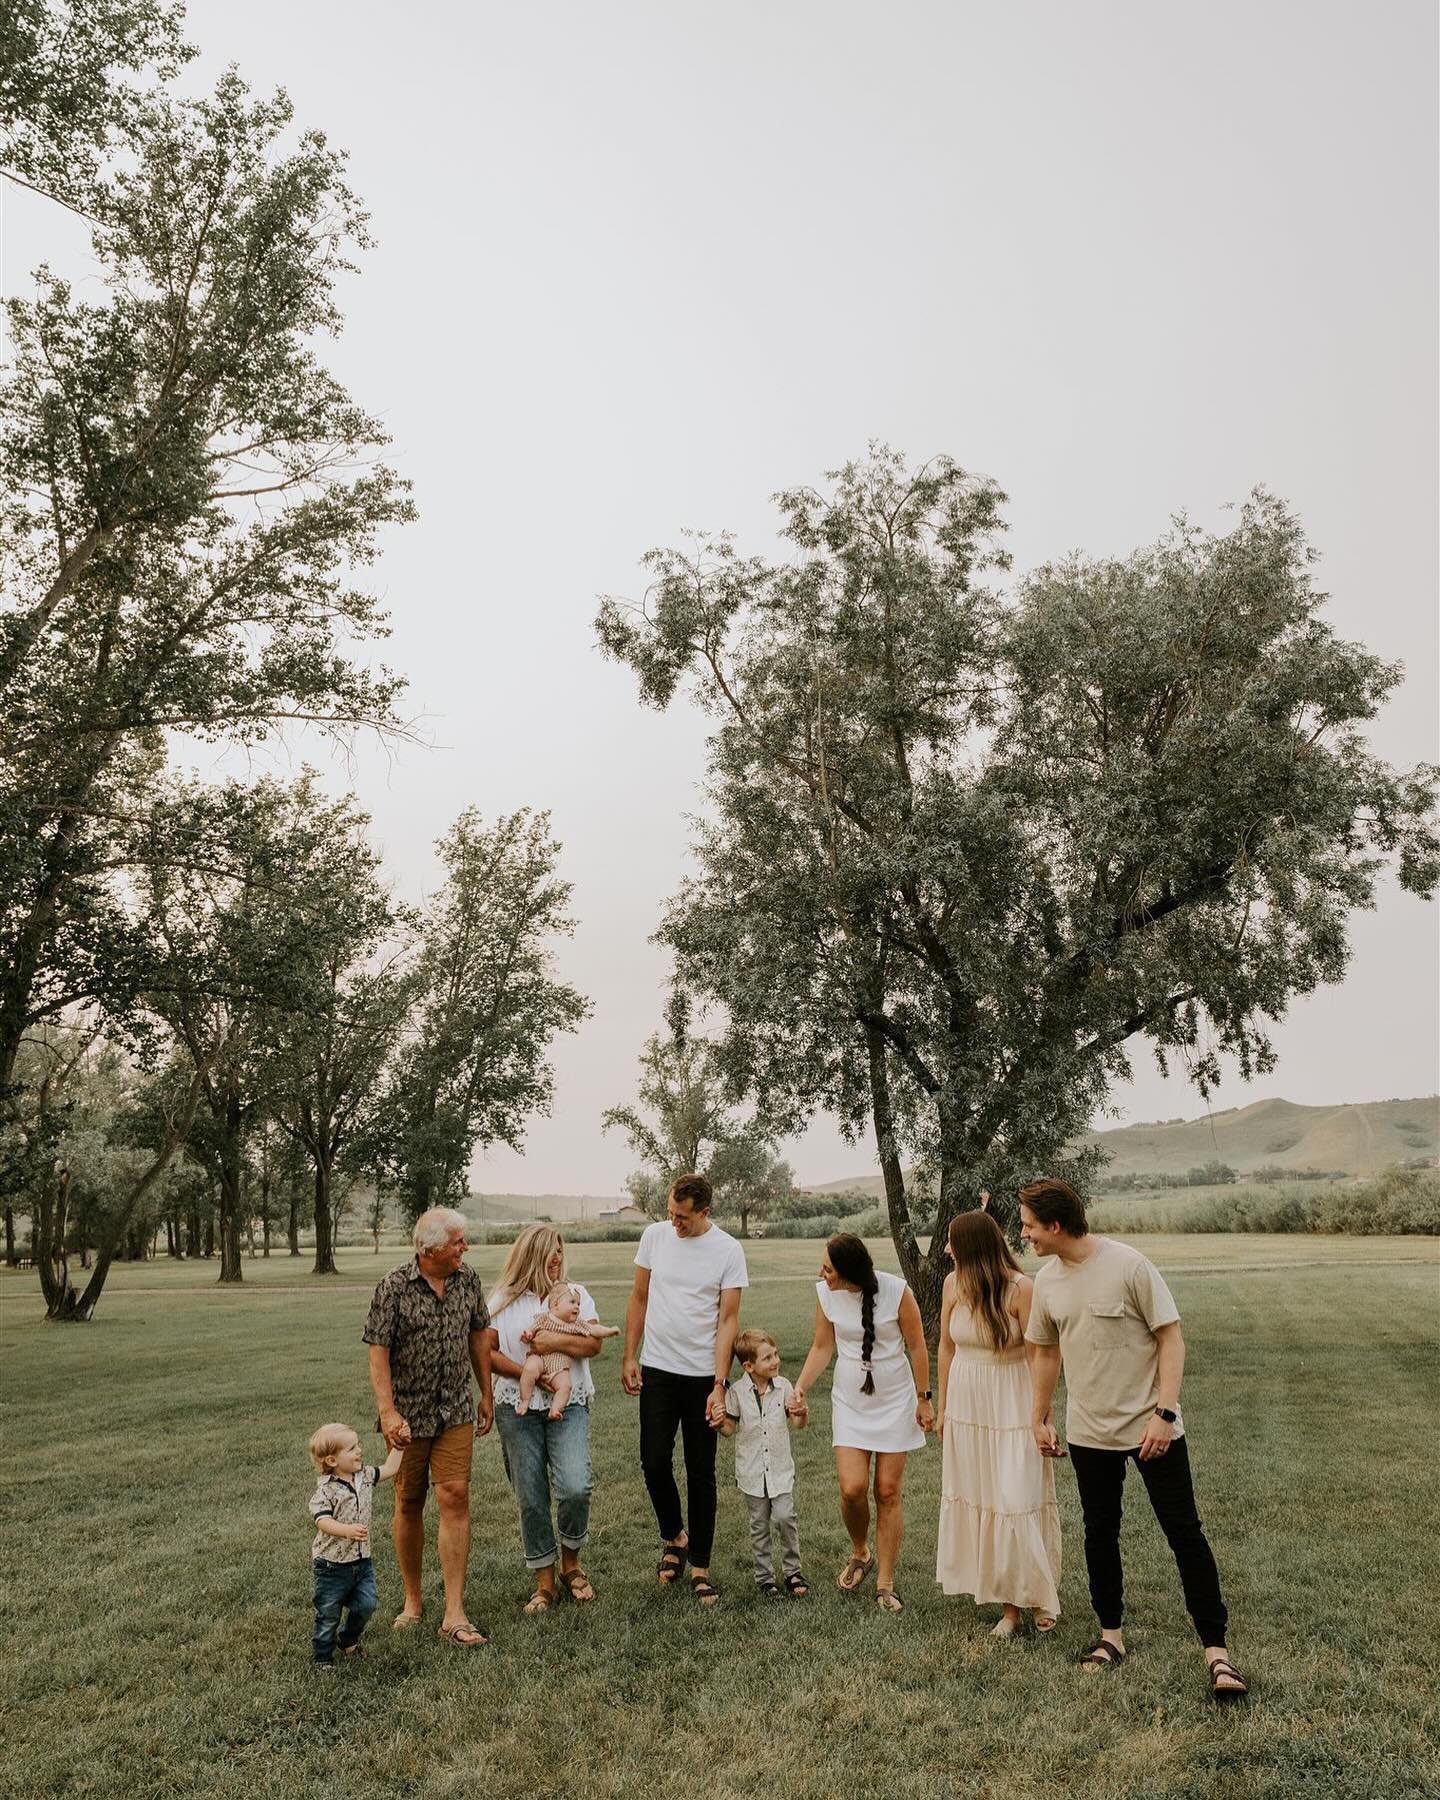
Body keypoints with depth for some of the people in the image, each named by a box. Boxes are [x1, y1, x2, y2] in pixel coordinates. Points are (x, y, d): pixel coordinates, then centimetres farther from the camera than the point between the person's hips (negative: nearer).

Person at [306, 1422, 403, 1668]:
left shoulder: (365, 1476, 0)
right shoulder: (325, 1490, -21)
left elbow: (389, 1468, 12)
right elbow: (322, 1521, -31)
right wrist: (348, 1530, -45)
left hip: (361, 1561, 6)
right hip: (331, 1564, -6)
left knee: (367, 1604, 3)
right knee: (328, 1614, 7)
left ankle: (347, 1639, 30)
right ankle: (321, 1657, 28)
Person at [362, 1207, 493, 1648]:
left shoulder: (468, 1279, -1)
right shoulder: (394, 1287, -14)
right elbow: (379, 1353, -13)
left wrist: (486, 1394, 11)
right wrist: (388, 1413, -19)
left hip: (455, 1412, 2)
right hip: (409, 1414, -2)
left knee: (455, 1499, -6)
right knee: (408, 1505, 11)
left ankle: (454, 1615, 0)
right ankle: (412, 1601, 29)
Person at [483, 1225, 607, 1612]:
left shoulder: (575, 1294, 8)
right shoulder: (503, 1301, 3)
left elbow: (594, 1344, 0)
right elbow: (487, 1353, -3)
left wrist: (558, 1342, -14)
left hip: (568, 1405, 0)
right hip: (518, 1409, 0)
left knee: (574, 1488, -14)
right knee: (530, 1498, 3)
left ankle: (571, 1564, 12)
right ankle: (545, 1583, 19)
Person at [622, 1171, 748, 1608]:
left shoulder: (728, 1250, -11)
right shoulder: (655, 1235, -3)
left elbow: (728, 1320, -10)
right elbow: (639, 1298, 7)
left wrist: (719, 1386, -15)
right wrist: (629, 1357, 3)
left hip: (704, 1375, -2)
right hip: (657, 1370, 2)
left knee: (701, 1473, 6)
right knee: (654, 1461, 3)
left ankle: (700, 1567, 19)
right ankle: (674, 1536, 31)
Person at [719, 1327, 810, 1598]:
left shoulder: (783, 1386, -5)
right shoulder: (737, 1392, -8)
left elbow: (794, 1424, 0)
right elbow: (730, 1428, -1)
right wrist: (718, 1423, -23)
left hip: (780, 1468, 0)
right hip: (752, 1471, 0)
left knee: (785, 1517, -9)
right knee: (759, 1525, 9)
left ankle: (792, 1571, 11)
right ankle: (765, 1576, 23)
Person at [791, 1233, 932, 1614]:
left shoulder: (896, 1291, -19)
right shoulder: (825, 1293, -9)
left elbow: (916, 1347, -6)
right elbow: (822, 1347, 3)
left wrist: (924, 1399, -2)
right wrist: (800, 1389, -9)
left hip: (894, 1402, -2)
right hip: (849, 1403, 2)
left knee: (888, 1492, 2)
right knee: (852, 1489, -8)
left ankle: (885, 1585, 17)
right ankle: (860, 1555, 24)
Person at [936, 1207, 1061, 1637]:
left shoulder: (1020, 1288, -17)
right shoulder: (953, 1284, -3)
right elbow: (946, 1347, 7)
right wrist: (942, 1408, 12)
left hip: (1011, 1406, -5)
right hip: (967, 1404, 5)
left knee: (1017, 1500, -4)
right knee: (977, 1500, 8)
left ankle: (1038, 1594, 18)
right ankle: (1008, 1603, 20)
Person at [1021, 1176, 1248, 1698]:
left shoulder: (1128, 1265, -18)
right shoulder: (1047, 1281, -1)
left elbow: (1171, 1339, -13)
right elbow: (1046, 1352, 13)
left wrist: (1164, 1413, -19)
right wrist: (1038, 1418, 15)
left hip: (1150, 1428, -5)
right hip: (1089, 1433, 5)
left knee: (1184, 1533, 0)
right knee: (1099, 1534, 13)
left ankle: (1215, 1650, 9)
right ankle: (1111, 1634, 29)